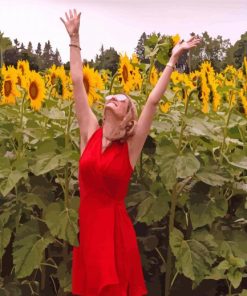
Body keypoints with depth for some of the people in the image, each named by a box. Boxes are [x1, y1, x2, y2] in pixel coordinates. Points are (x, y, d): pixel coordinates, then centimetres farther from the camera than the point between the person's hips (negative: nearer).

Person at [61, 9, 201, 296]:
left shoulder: (131, 145, -5)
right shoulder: (90, 133, 1)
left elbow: (153, 101, -11)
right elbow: (78, 84, 2)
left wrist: (173, 59, -13)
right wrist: (74, 38, 3)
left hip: (115, 229, -2)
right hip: (86, 226, 3)